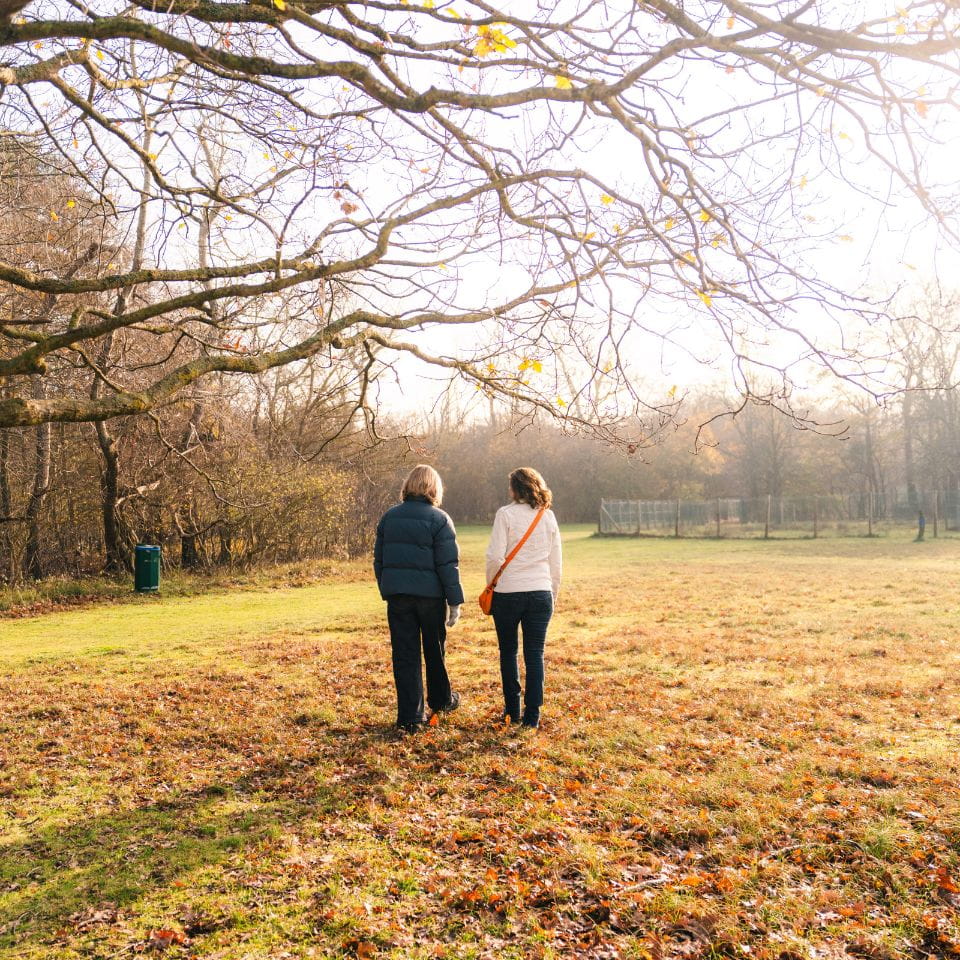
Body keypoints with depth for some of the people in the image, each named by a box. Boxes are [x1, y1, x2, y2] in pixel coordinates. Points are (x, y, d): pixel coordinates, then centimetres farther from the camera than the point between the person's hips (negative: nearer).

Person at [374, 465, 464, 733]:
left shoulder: (389, 517, 6)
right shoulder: (439, 519, -8)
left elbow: (379, 560, 11)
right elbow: (448, 564, -11)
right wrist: (455, 601, -6)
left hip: (397, 595, 2)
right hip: (430, 595, -2)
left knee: (405, 655, 5)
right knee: (435, 650, 18)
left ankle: (410, 716, 5)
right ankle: (441, 699, 36)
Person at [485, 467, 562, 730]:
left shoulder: (506, 514, -6)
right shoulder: (548, 516, 7)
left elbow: (495, 556, -10)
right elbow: (556, 562, 10)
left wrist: (491, 587, 5)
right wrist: (553, 594, 19)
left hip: (508, 592, -3)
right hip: (541, 593, 3)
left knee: (508, 652, 13)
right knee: (535, 654, 6)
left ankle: (512, 711, 20)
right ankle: (532, 715, 7)